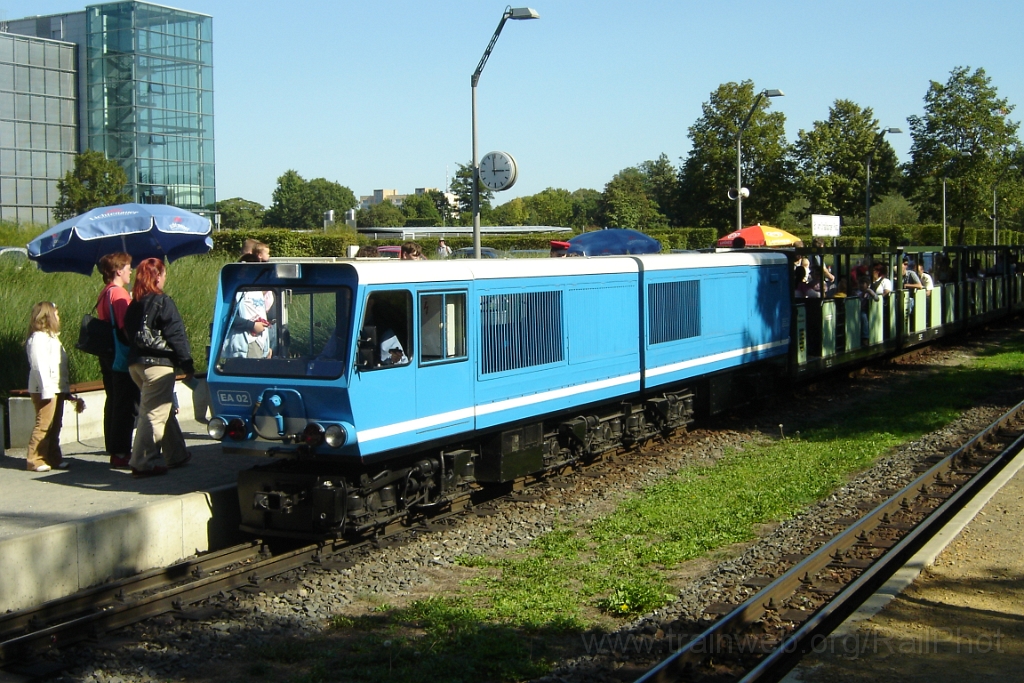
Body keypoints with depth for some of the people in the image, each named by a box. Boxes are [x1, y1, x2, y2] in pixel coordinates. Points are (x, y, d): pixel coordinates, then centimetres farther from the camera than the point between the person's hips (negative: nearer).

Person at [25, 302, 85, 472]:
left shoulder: (51, 337, 20)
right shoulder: (38, 338, -9)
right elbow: (39, 366, -17)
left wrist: (68, 392, 17)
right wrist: (46, 390, -23)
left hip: (57, 389, 9)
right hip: (45, 389, -9)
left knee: (55, 426, 10)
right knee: (43, 425, -10)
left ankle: (54, 458, 14)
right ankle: (34, 460, -6)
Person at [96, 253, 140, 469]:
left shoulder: (103, 294, 13)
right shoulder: (119, 293, -15)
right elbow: (126, 327, -20)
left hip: (108, 356, 10)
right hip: (122, 357, -10)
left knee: (113, 403, 14)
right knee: (125, 405, -5)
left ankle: (114, 450, 20)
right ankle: (121, 454, -4)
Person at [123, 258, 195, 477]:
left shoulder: (134, 305, 11)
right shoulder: (163, 303, -11)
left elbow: (129, 334, 15)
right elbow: (176, 335, -12)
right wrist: (187, 365, -7)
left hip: (136, 363, 8)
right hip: (157, 364, -8)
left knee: (165, 410, 19)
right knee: (154, 414, -4)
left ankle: (176, 455, 27)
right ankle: (144, 463, -4)